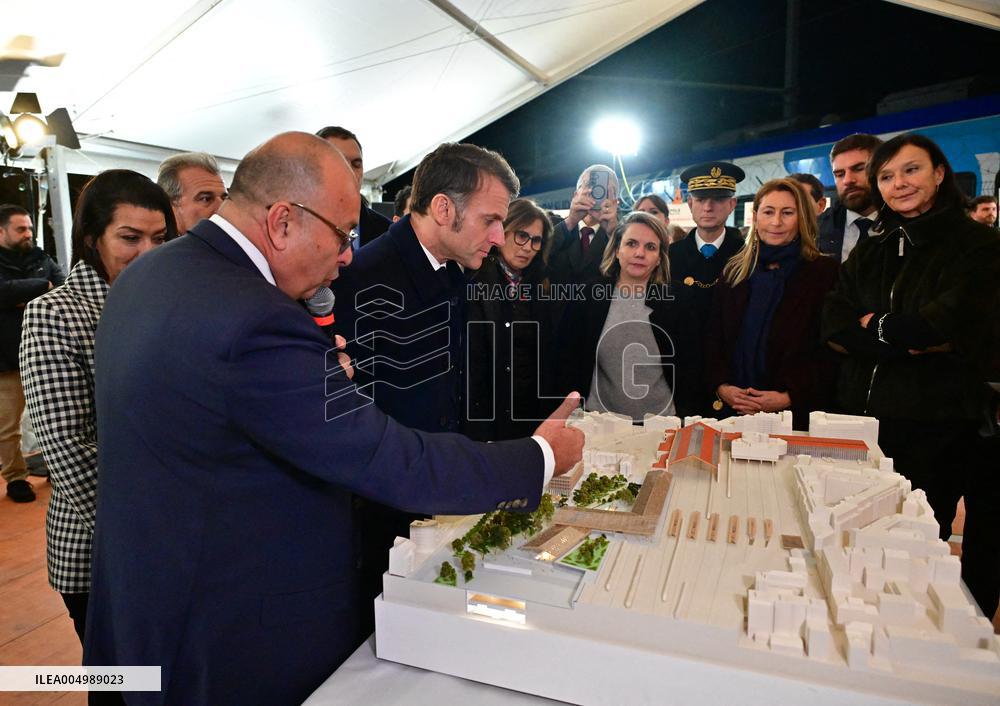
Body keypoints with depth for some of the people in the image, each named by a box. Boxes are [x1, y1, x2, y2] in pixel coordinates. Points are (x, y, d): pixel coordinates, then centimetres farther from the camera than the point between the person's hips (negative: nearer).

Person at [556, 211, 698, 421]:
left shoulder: (677, 303, -2)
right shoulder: (587, 296, -4)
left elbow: (688, 370, 2)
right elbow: (567, 363, -1)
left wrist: (684, 417, -4)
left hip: (660, 421, 1)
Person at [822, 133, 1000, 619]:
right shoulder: (870, 252, 12)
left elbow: (956, 328, -18)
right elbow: (832, 327, -1)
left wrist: (873, 327, -7)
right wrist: (912, 337, -14)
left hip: (937, 428, -4)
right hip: (862, 418, 5)